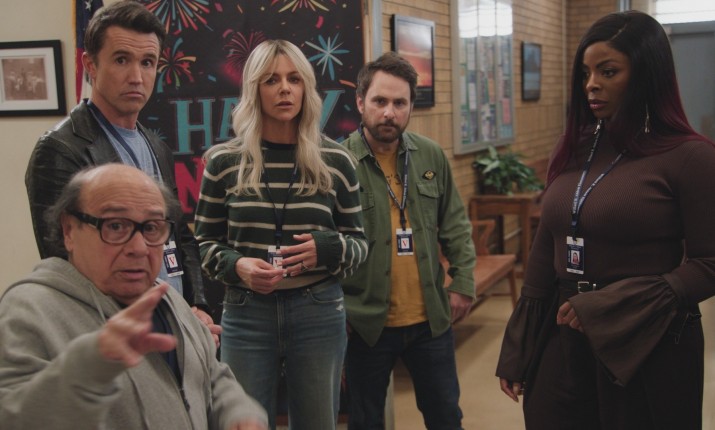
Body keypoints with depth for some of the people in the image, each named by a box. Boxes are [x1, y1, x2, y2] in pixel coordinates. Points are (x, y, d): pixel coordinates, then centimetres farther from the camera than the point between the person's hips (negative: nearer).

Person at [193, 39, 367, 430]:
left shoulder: (335, 161, 1)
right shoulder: (224, 161, -1)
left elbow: (359, 243, 6)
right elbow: (206, 243, 6)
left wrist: (327, 249, -15)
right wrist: (236, 265, -14)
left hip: (319, 313, 1)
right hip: (246, 314, 0)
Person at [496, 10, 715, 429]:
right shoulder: (574, 152, 7)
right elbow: (546, 253, 9)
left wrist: (608, 309, -20)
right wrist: (517, 353, 9)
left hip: (648, 347, -5)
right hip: (563, 341, 6)